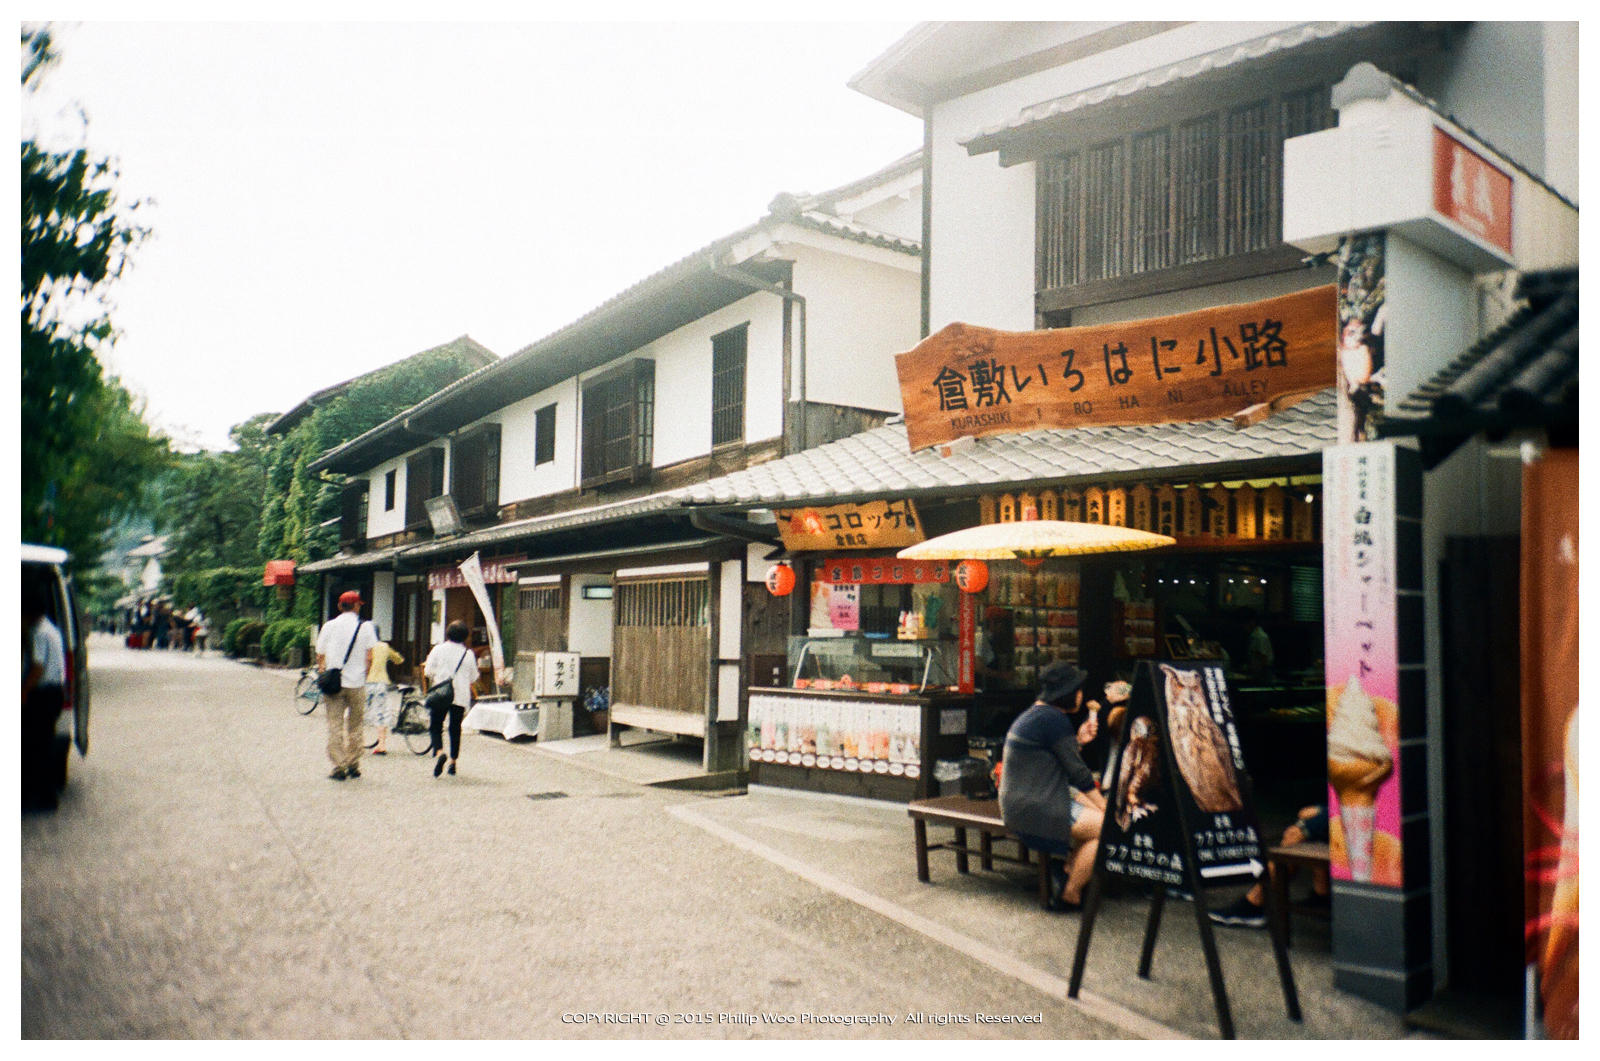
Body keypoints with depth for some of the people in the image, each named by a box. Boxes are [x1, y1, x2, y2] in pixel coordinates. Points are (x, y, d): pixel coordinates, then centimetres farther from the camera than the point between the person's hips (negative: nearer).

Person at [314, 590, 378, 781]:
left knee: (335, 726, 2)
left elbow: (320, 656, 6)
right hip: (356, 684, 0)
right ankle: (354, 765, 13)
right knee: (355, 727, 11)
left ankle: (339, 767, -3)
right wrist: (362, 677, 8)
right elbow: (369, 658, -4)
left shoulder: (329, 626, 4)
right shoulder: (365, 627, 0)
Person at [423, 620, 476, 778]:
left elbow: (428, 673, -3)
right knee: (455, 728, 13)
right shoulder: (468, 654, 3)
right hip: (461, 696, 2)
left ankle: (439, 752, -23)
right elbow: (473, 678, 8)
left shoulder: (438, 649, -1)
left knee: (435, 726, 3)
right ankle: (453, 761, 14)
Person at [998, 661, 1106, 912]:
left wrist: (1078, 740, 9)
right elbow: (1076, 771, -15)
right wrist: (1104, 805, -5)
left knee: (1097, 809, 14)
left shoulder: (1032, 714, 15)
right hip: (1032, 810, -11)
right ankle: (1069, 895, -3)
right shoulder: (1053, 719, -17)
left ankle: (1069, 874, 15)